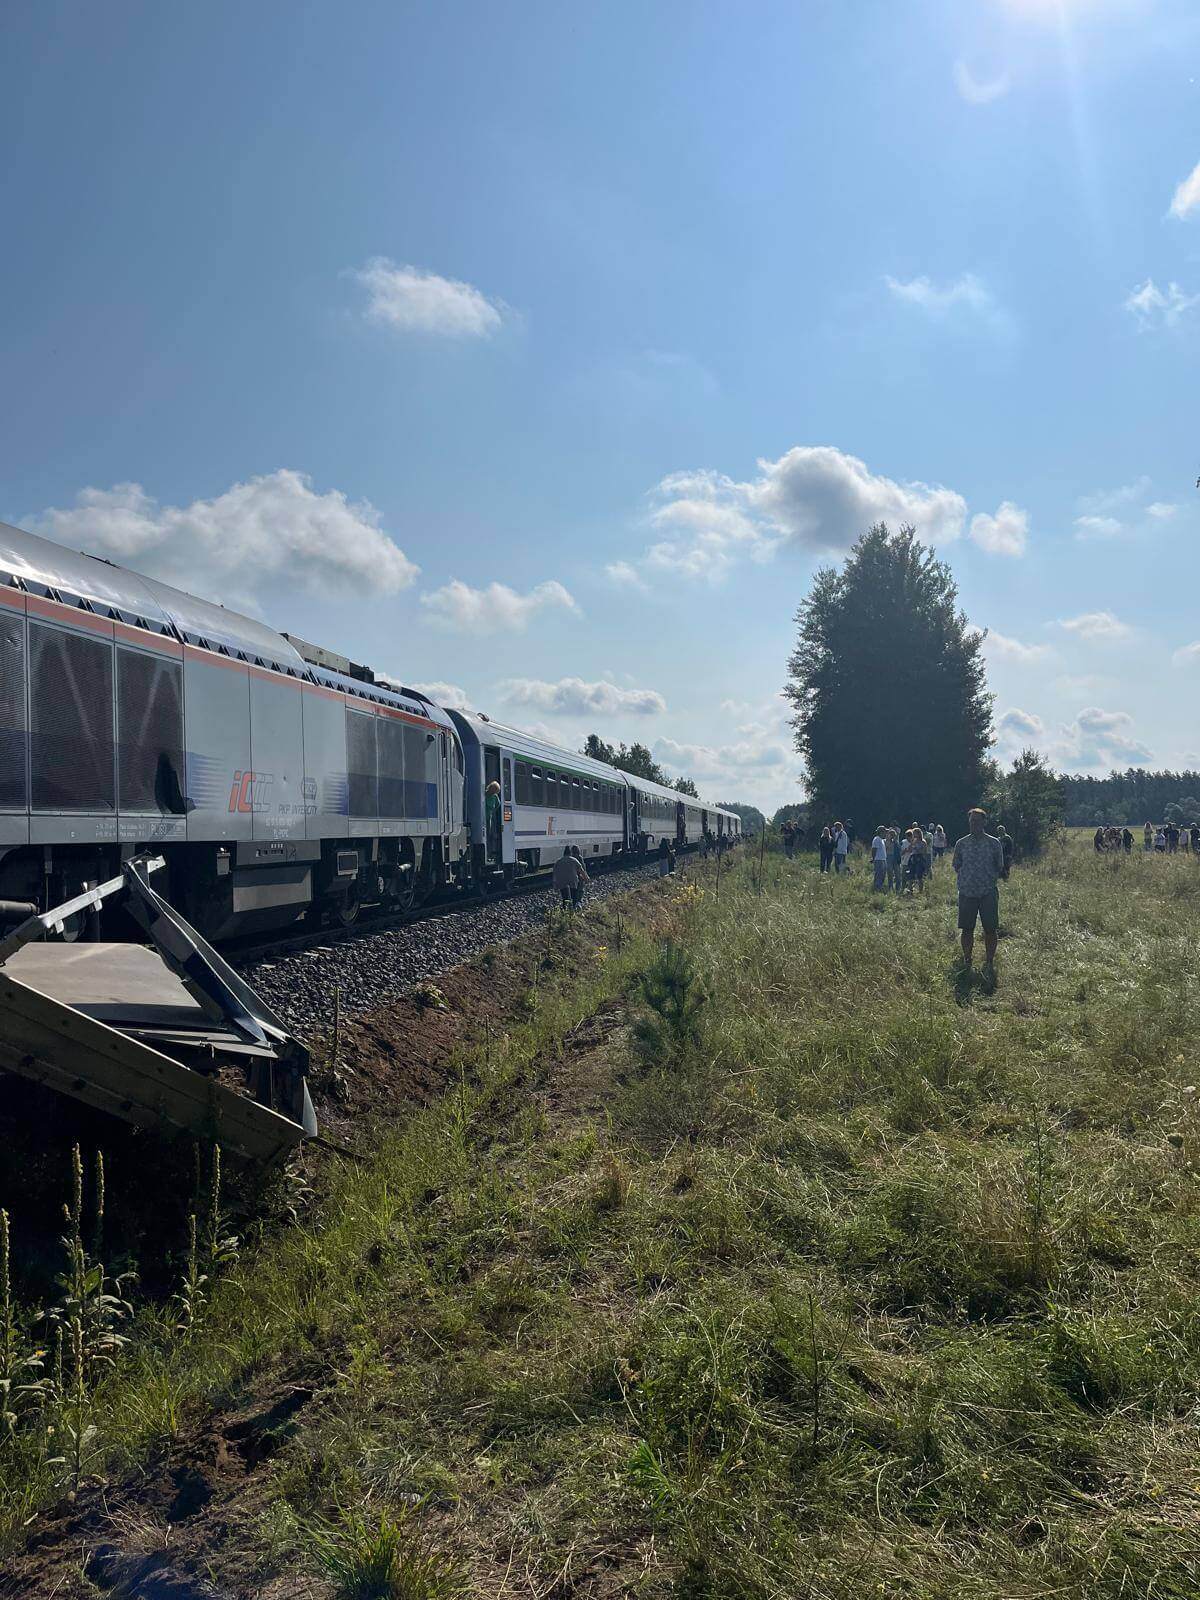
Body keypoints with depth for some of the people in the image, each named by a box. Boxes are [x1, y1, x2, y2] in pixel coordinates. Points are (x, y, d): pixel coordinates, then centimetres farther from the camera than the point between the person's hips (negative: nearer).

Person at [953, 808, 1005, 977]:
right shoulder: (961, 843, 5)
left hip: (988, 892, -1)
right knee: (967, 928, 4)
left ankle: (989, 962, 13)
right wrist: (964, 879, 0)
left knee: (990, 929, 1)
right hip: (967, 892, 1)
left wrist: (991, 879, -2)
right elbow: (956, 867, 13)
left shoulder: (994, 843, 3)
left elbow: (1000, 868, 9)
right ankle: (967, 961, 19)